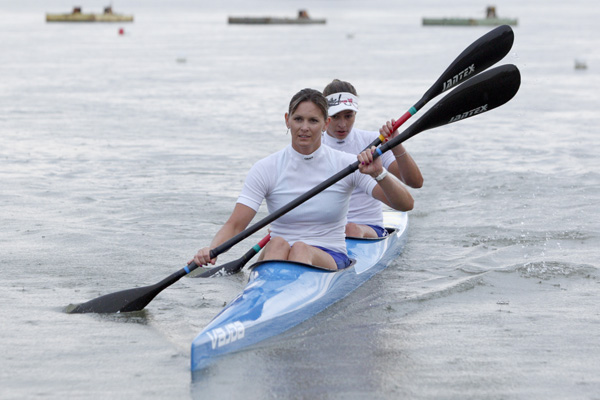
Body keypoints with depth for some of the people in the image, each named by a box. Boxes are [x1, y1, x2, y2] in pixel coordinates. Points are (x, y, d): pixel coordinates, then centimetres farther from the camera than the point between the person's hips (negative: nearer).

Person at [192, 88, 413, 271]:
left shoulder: (346, 164, 0)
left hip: (331, 259, -1)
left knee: (301, 248, -33)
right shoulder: (266, 169, 1)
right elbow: (234, 225, -6)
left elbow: (405, 204, -7)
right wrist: (211, 250, -27)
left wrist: (379, 174, -26)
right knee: (279, 243, -33)